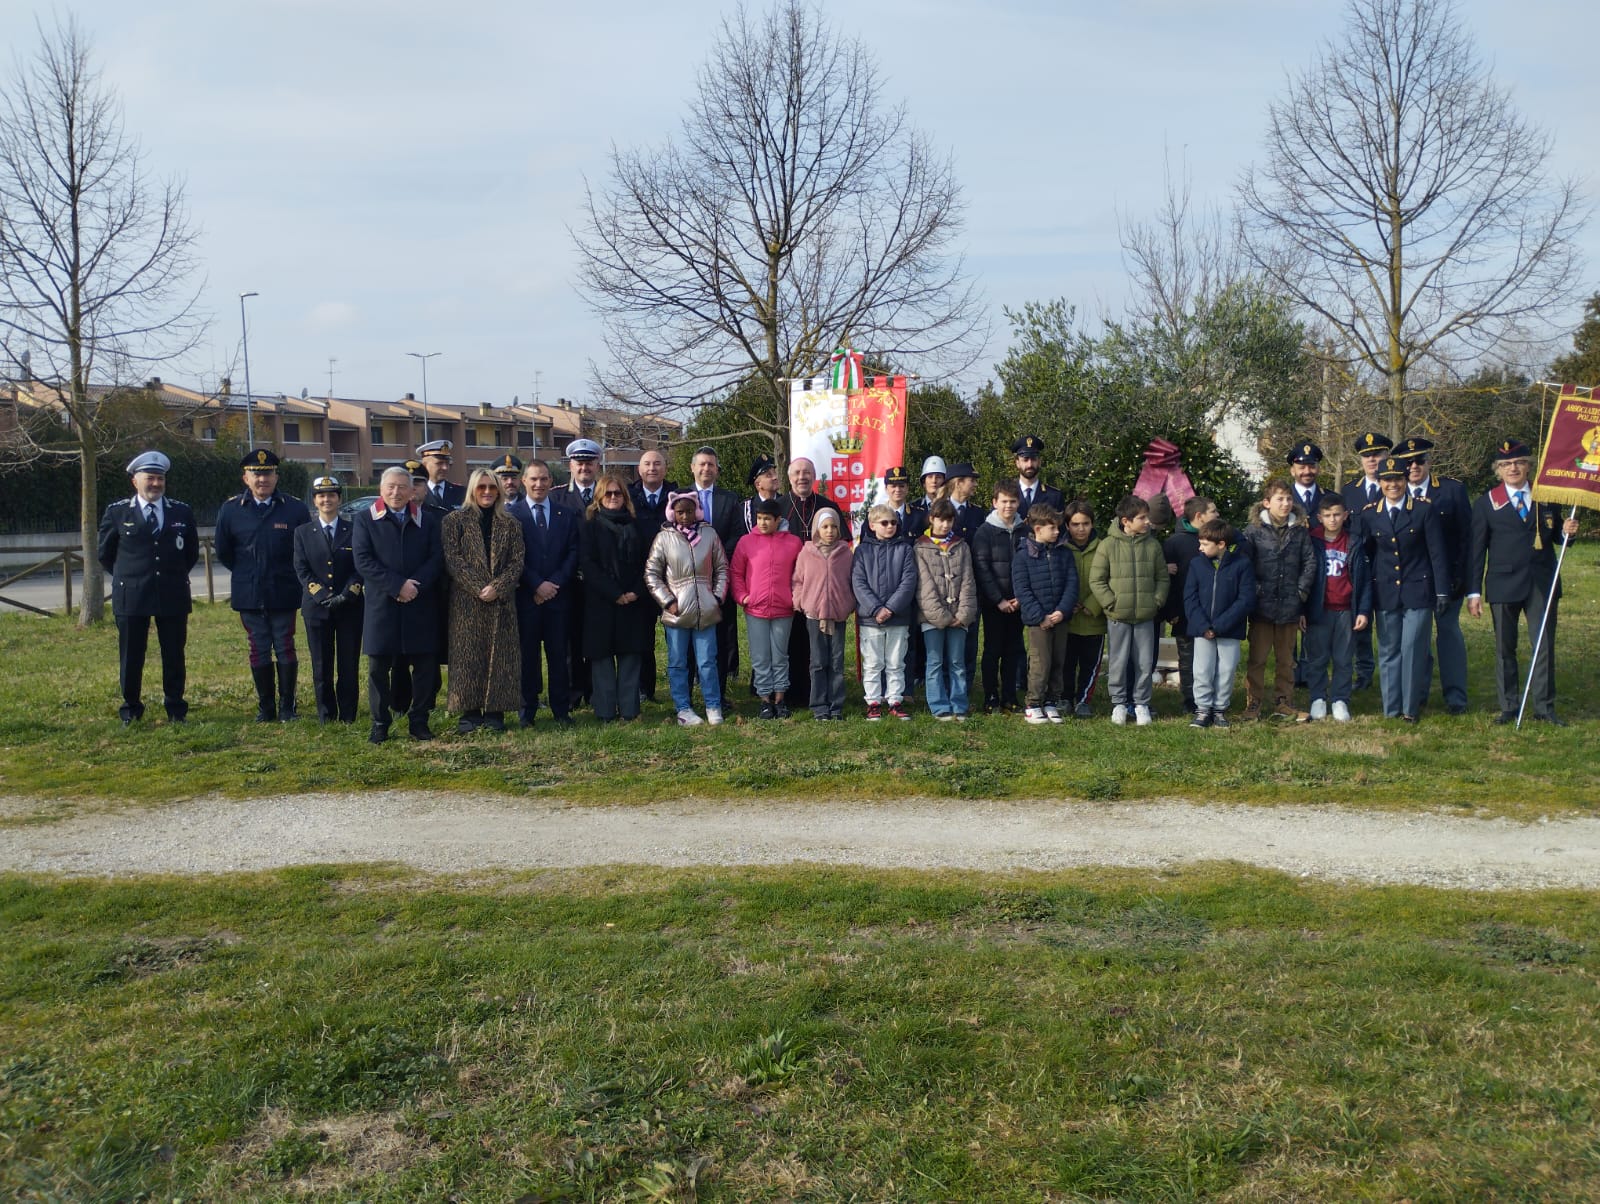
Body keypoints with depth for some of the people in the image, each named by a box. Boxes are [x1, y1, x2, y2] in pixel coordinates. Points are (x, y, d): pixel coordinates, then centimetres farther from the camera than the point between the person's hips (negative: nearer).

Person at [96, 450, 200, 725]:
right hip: (131, 597, -1)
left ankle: (176, 710, 16)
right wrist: (127, 577, 9)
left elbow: (192, 551, 17)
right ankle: (130, 711, 16)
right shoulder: (117, 512, 2)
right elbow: (103, 553, 12)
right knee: (131, 658, 4)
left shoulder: (182, 512, 5)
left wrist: (175, 575, 12)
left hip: (173, 596, 1)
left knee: (175, 657, 6)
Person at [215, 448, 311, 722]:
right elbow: (222, 550, 11)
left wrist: (289, 575, 5)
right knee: (259, 651, 7)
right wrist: (246, 574, 11)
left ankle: (287, 706, 12)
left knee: (285, 649, 4)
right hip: (249, 595, 1)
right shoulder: (231, 509, 1)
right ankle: (265, 708, 14)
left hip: (284, 594, -1)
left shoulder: (295, 508, -3)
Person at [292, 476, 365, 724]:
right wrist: (324, 595, -12)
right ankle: (325, 715, 13)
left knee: (349, 664, 2)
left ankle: (348, 715, 10)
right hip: (316, 608, 1)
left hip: (350, 607, -1)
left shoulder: (354, 530, 5)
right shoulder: (303, 533, 8)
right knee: (321, 666, 4)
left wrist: (347, 593, -14)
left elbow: (360, 567, 1)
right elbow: (302, 570, 1)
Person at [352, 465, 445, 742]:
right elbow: (363, 561, -6)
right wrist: (398, 585, -15)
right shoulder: (365, 519, 4)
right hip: (381, 605, -1)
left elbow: (437, 558, 2)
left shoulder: (427, 519, 10)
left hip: (421, 605, 1)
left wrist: (417, 586, -13)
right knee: (378, 667, 2)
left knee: (425, 665, 3)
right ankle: (380, 723, 13)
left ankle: (419, 721, 14)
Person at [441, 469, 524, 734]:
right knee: (467, 656, -2)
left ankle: (495, 712, 8)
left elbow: (517, 561, 3)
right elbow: (452, 559, -5)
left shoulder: (511, 525, 11)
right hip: (466, 601, -2)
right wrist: (478, 588, -15)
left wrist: (497, 587, -13)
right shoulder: (454, 520, 4)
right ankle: (469, 713, 4)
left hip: (502, 602, 2)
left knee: (499, 655, 1)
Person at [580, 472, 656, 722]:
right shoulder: (589, 526, 4)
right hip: (601, 601, -2)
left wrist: (636, 592, -9)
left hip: (634, 601, 2)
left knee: (631, 655, 1)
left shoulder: (638, 526, 11)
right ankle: (605, 711, 3)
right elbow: (587, 564, -5)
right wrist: (615, 594, -12)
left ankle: (629, 710, 6)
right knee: (602, 656, -1)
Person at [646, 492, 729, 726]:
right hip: (677, 611, 0)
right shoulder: (664, 538, -2)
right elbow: (651, 573, 0)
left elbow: (722, 568, 9)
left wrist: (718, 597, 0)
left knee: (708, 662, 5)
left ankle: (713, 707, 15)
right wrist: (668, 602, -7)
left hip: (706, 611, 0)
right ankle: (683, 709, 15)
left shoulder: (709, 534, 2)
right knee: (677, 664, 7)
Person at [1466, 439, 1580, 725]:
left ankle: (1544, 707, 11)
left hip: (1543, 583, 2)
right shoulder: (1486, 502, 3)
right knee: (1504, 648, 4)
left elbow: (1555, 537, 18)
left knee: (1545, 645, 2)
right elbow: (1476, 550, 1)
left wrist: (1567, 532, -7)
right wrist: (1473, 592, -4)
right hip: (1504, 584, -2)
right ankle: (1508, 707, 14)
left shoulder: (1546, 498, 10)